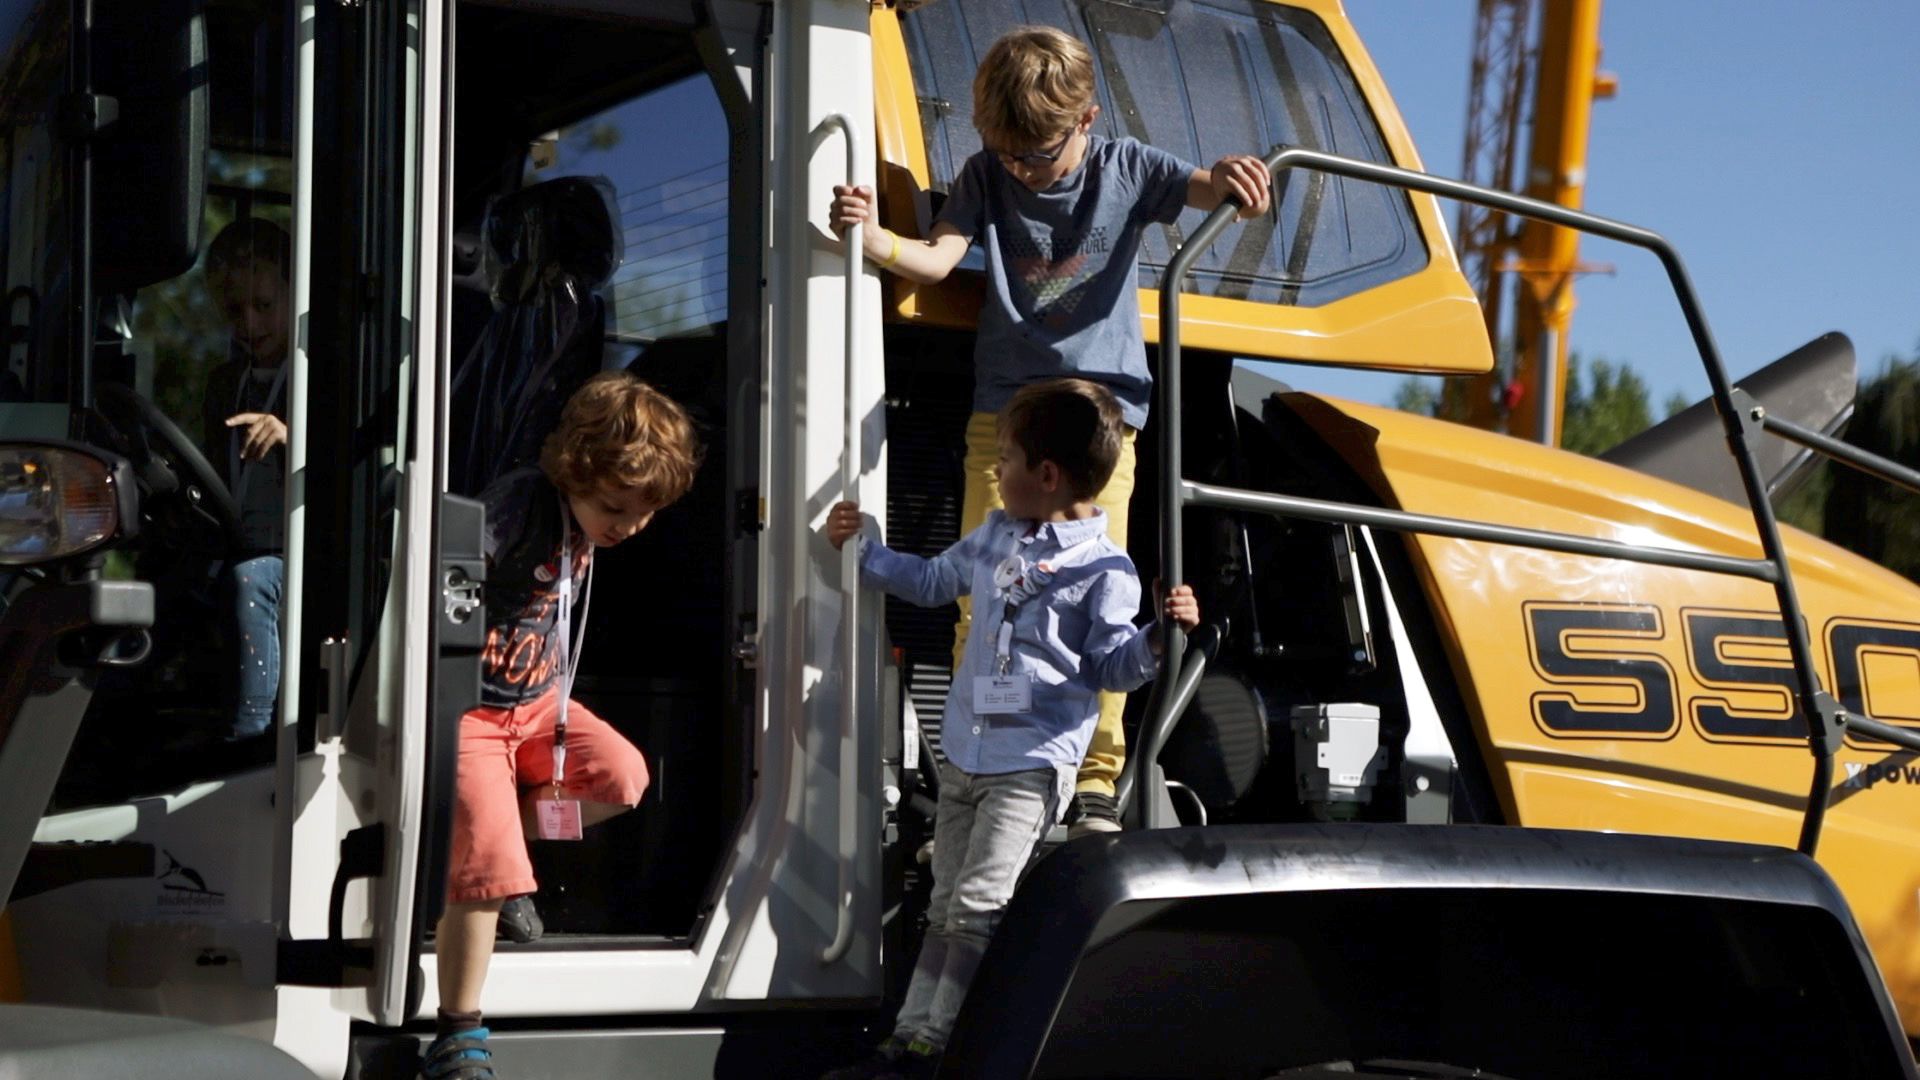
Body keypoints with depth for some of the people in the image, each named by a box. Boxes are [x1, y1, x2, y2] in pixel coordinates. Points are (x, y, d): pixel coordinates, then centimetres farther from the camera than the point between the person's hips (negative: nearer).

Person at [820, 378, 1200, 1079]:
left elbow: (1111, 665, -9)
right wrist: (861, 551, 24)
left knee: (976, 908, -14)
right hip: (964, 755, 7)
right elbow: (933, 581, 28)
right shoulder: (994, 538, 12)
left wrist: (1158, 636, -27)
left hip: (1033, 764, -7)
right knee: (946, 909, 11)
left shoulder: (1104, 568, -9)